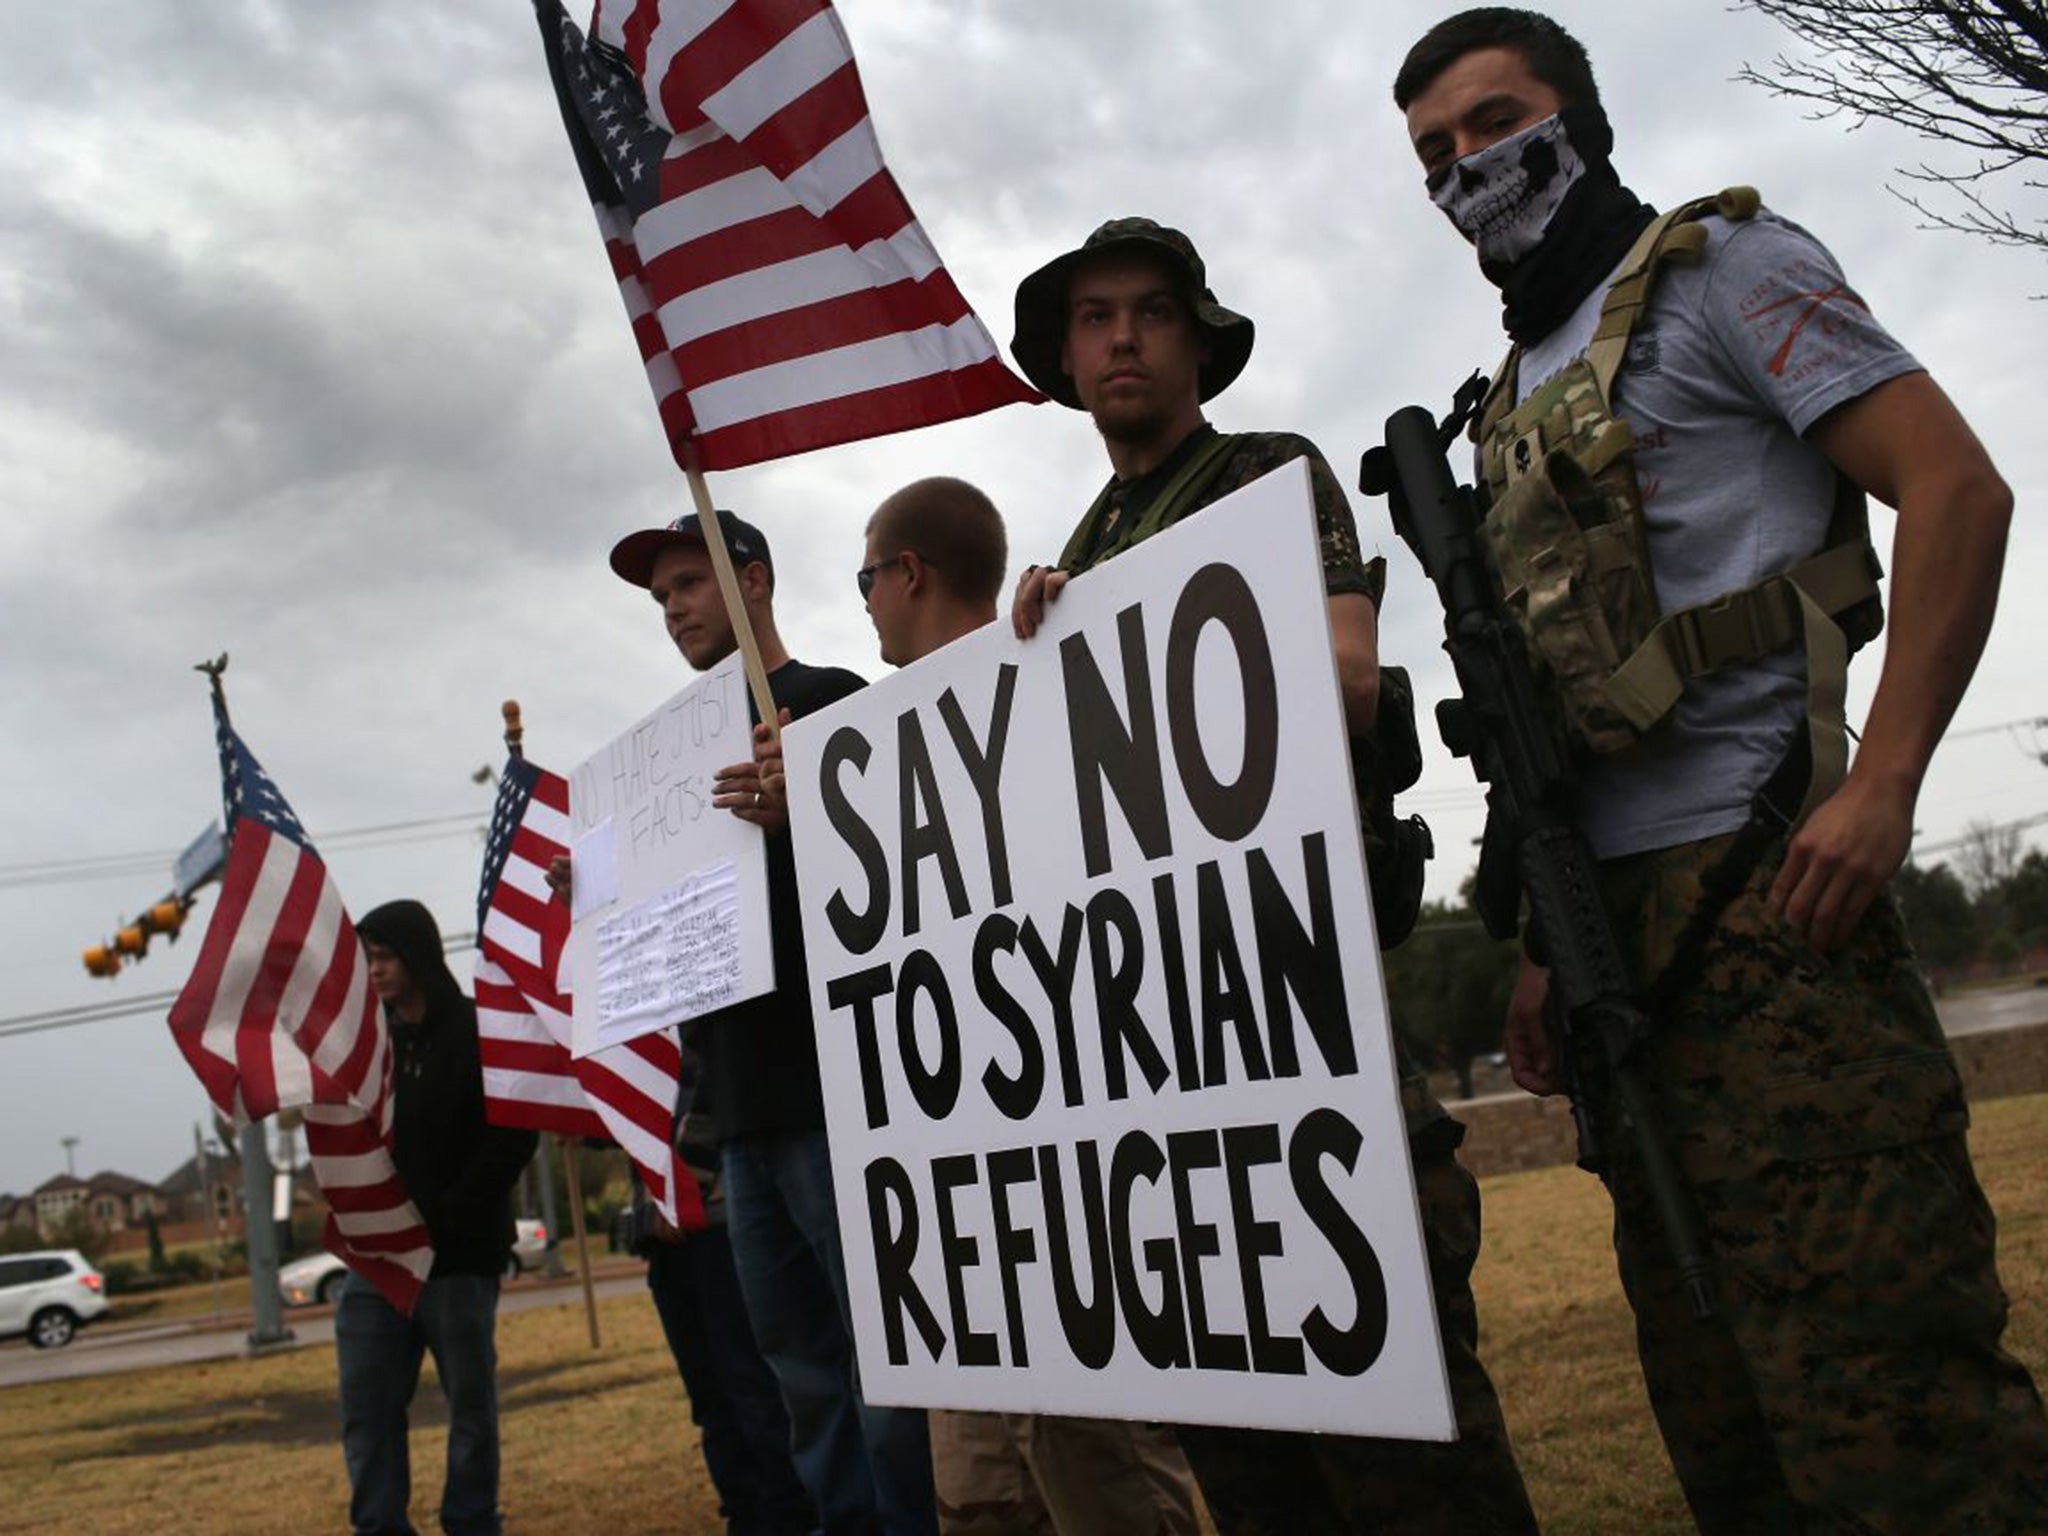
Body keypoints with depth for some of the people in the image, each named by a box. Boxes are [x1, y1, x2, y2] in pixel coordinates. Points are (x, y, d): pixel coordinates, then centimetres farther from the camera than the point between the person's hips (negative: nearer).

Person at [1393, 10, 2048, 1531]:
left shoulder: (1720, 266, 3)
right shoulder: (1518, 402, 24)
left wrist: (1882, 786, -18)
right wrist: (1550, 942, 15)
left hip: (1760, 885, -8)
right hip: (1620, 917, 8)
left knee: (1873, 1371, -12)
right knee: (1714, 1402, 11)